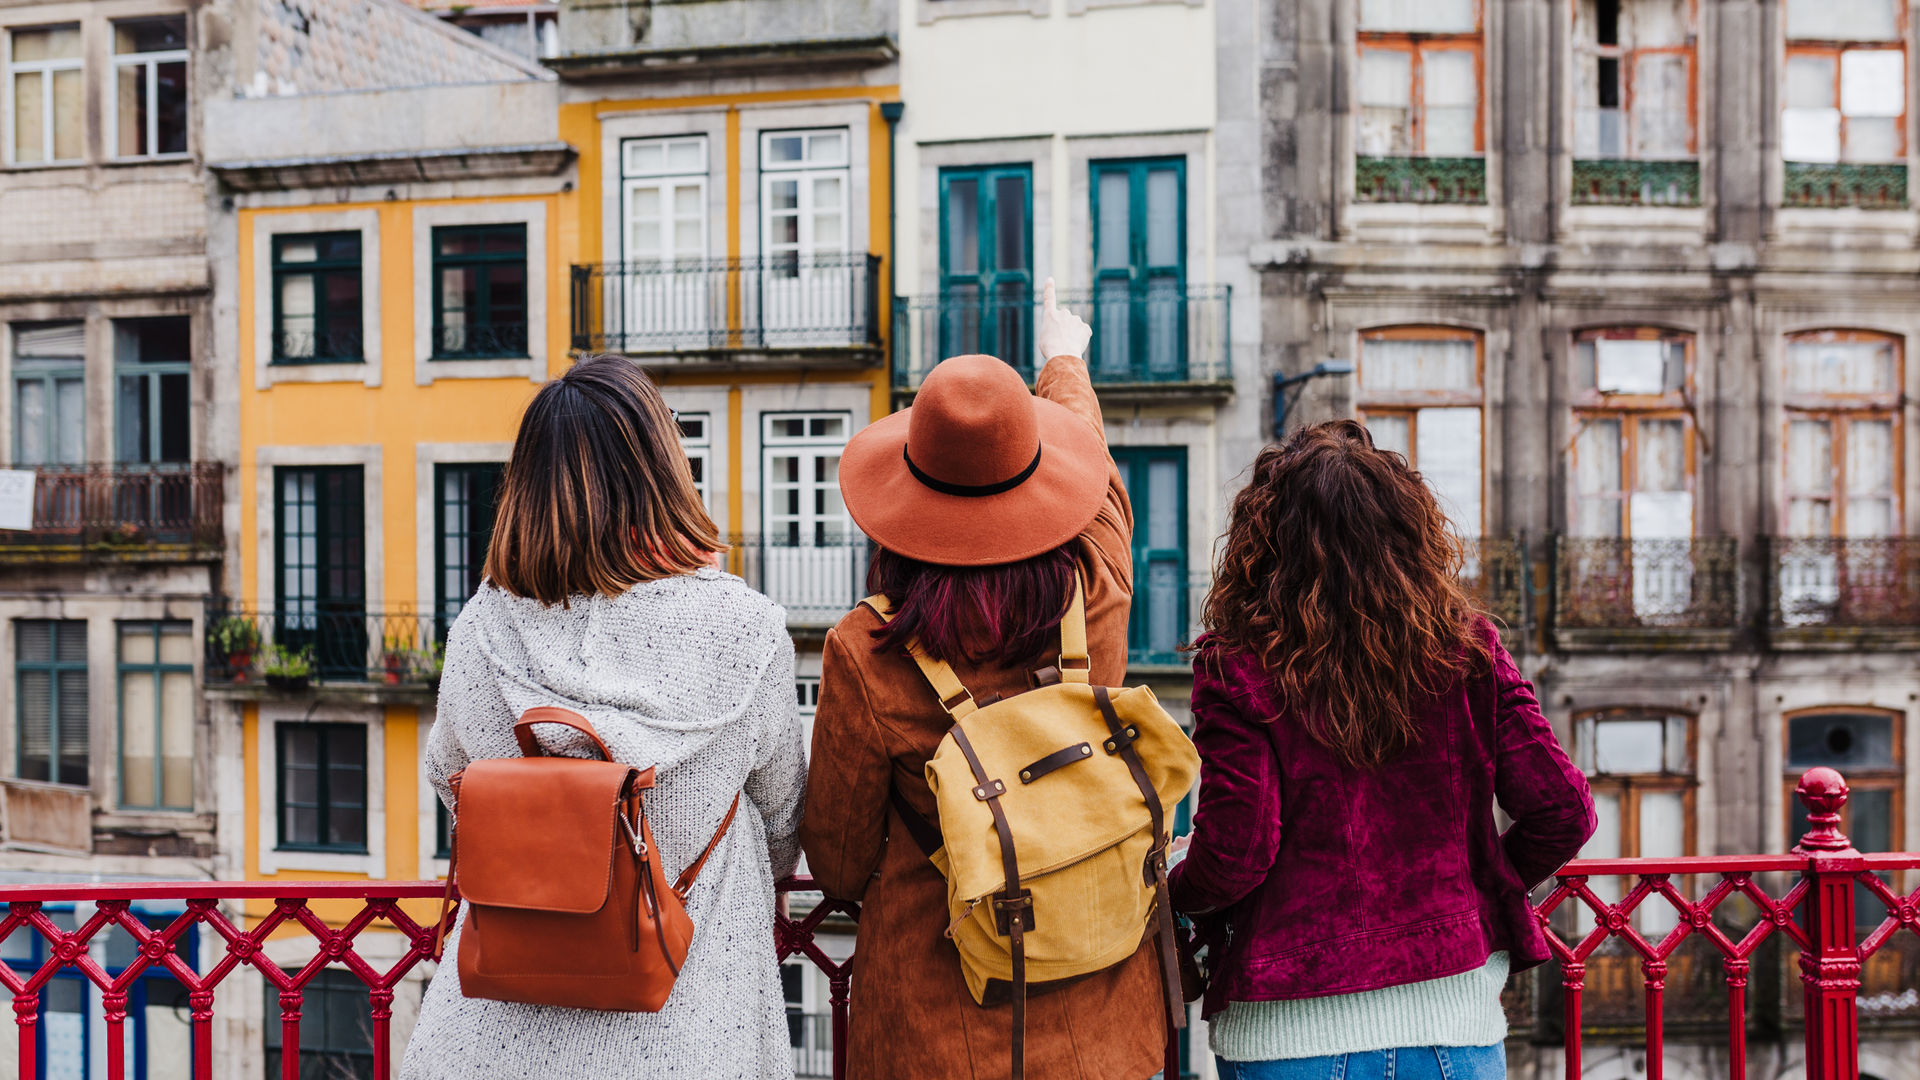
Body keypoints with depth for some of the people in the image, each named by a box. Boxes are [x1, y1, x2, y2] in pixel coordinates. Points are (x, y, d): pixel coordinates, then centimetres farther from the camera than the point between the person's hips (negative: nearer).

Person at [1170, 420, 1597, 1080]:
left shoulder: (1239, 668, -12)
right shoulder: (1468, 650, -3)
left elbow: (1235, 853, -15)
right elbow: (1562, 810, -3)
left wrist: (1177, 891, 6)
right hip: (1454, 1026, 3)